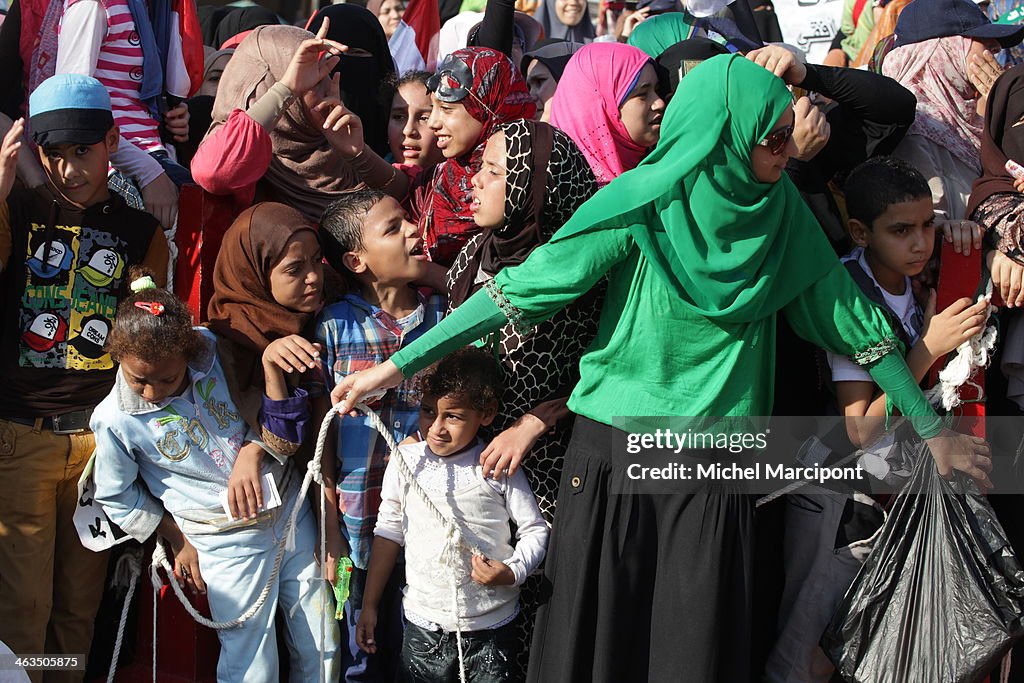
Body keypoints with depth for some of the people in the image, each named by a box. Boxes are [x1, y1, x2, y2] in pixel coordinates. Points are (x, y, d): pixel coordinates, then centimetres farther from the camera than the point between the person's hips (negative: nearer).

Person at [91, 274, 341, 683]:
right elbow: (116, 497, 1)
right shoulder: (115, 419, -15)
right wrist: (177, 542, 3)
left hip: (291, 513, 3)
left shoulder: (212, 349, -10)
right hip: (228, 545, -3)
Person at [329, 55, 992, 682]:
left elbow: (850, 315, 7)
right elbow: (526, 286, -12)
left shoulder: (782, 213, 0)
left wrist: (931, 429, 11)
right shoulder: (643, 205, -12)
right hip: (615, 452, -2)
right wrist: (401, 364, -15)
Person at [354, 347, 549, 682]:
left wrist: (512, 572, -20)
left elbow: (535, 530, -1)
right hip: (423, 626, 2)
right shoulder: (405, 461, 0)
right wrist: (369, 606, 10)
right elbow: (389, 532, 8)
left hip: (491, 628, -2)